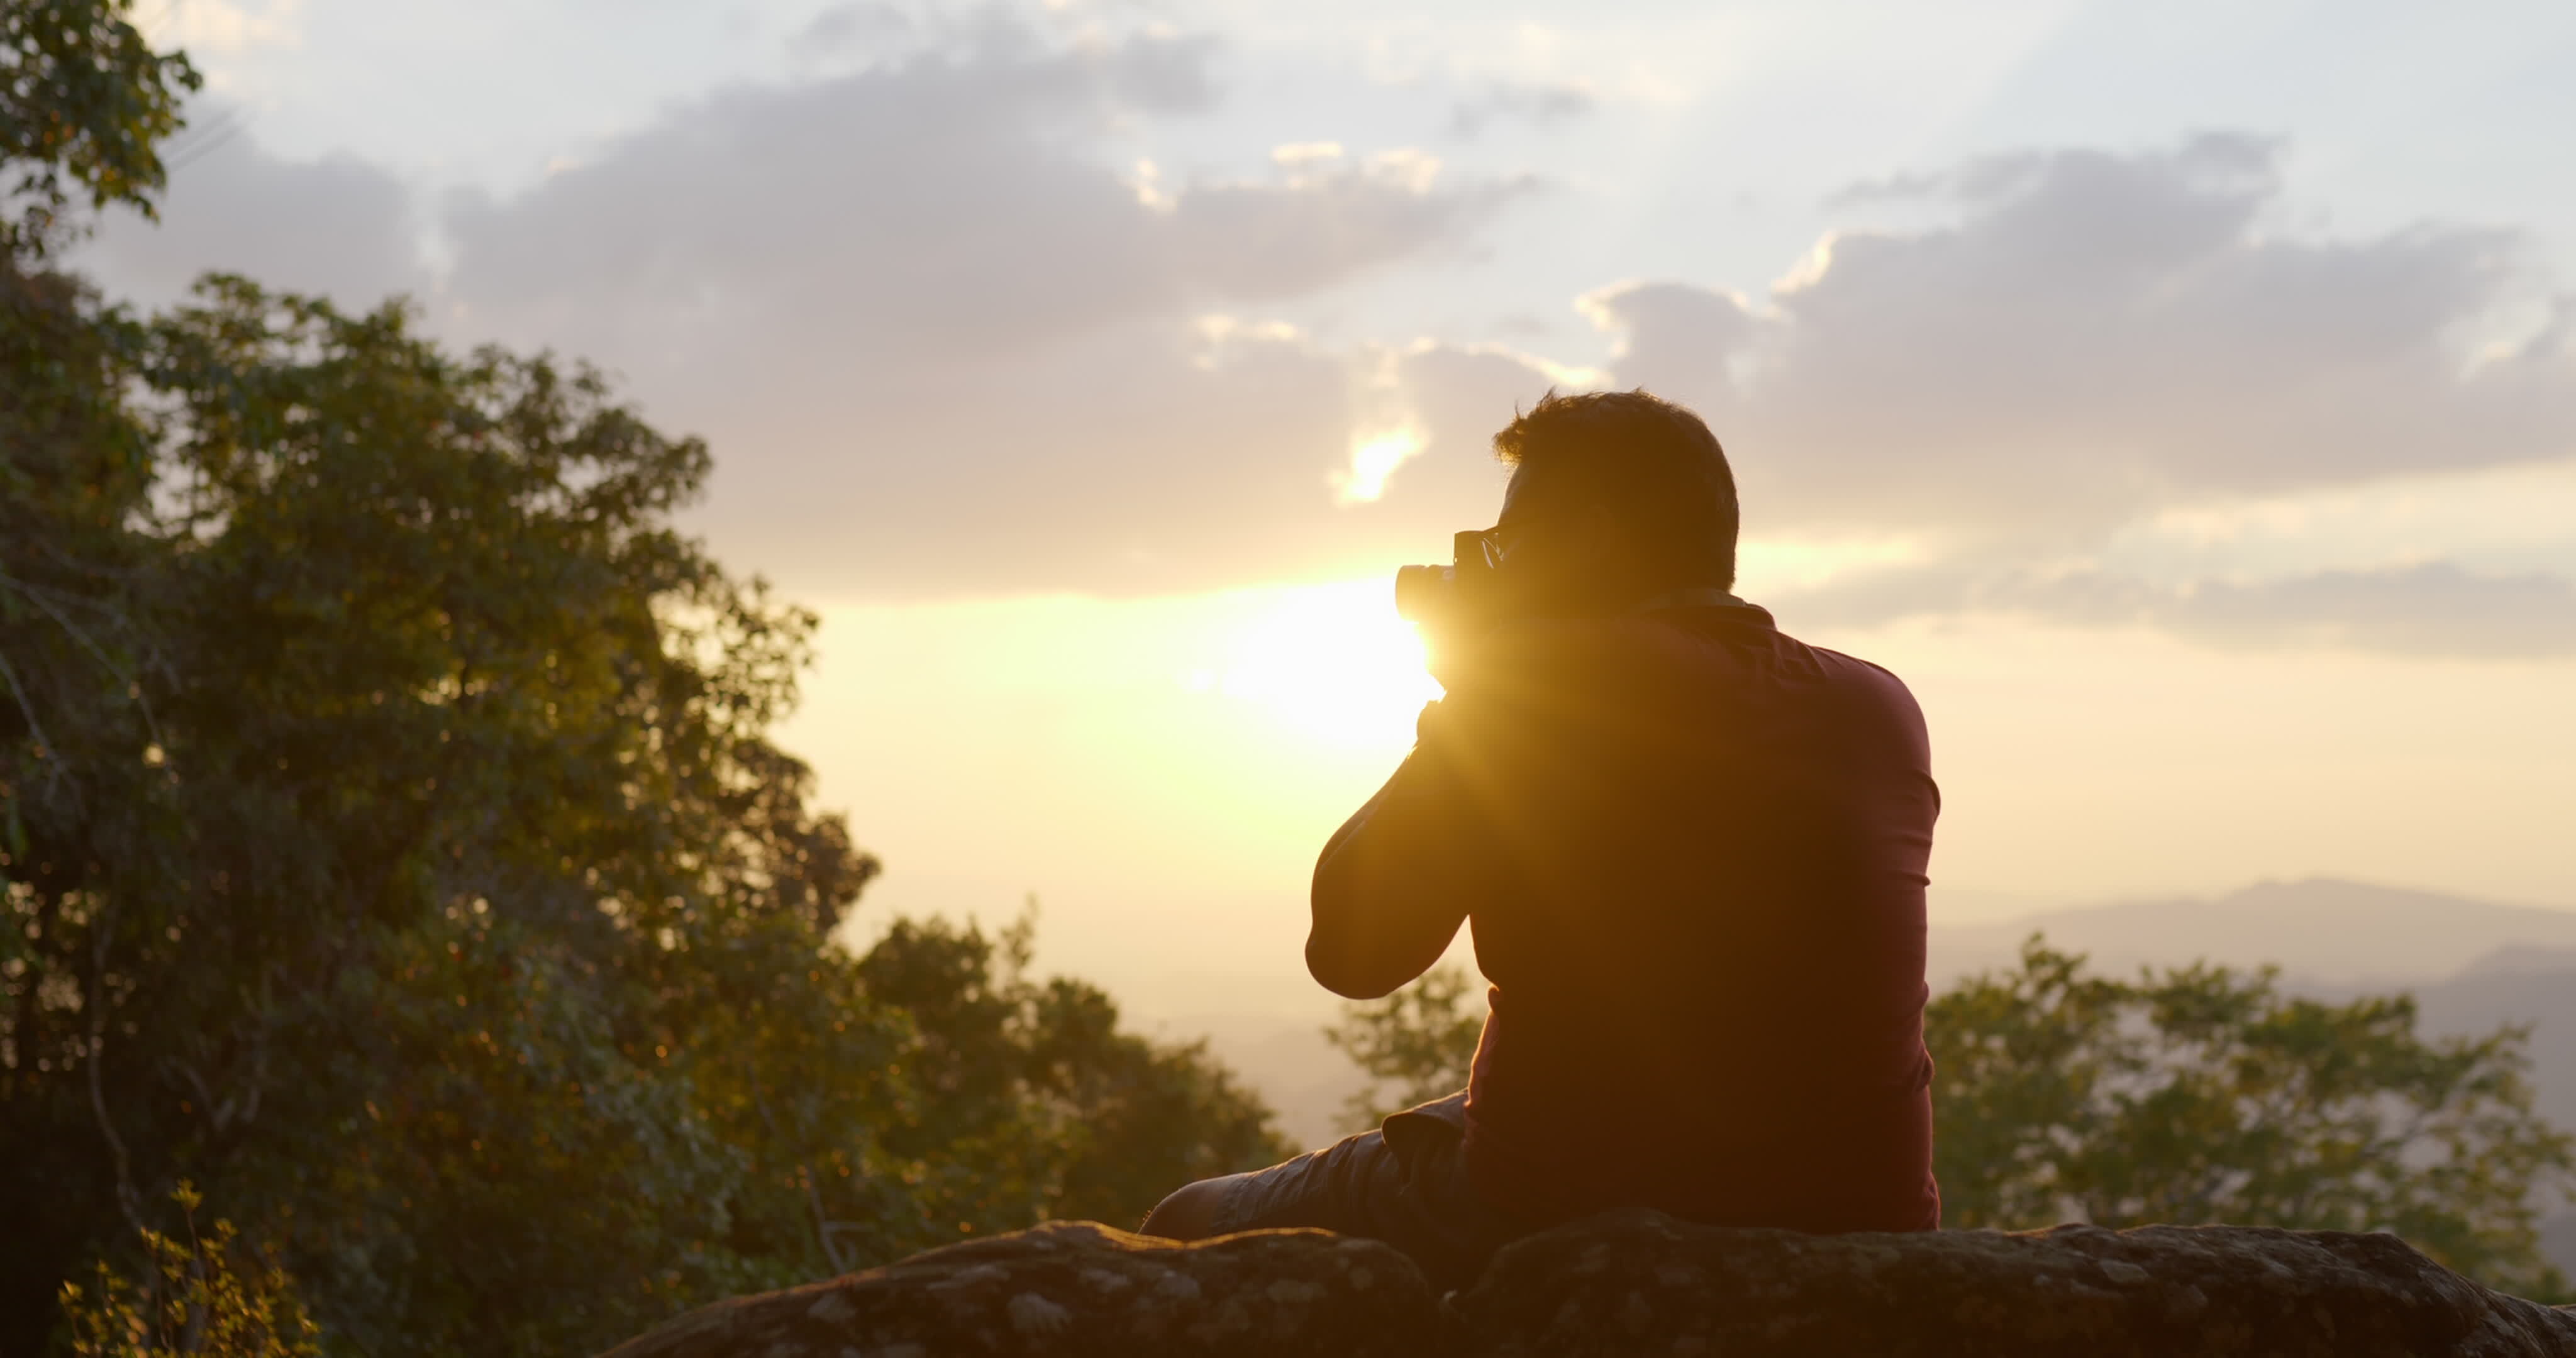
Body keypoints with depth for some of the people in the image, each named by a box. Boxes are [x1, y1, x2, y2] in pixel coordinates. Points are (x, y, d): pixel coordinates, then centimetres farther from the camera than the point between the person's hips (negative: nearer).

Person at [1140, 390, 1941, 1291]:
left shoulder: (1544, 680, -13)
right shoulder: (1885, 709, 6)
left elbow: (1348, 950, -10)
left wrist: (1453, 711, 3)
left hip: (1571, 1224, -7)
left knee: (1192, 1235, 16)